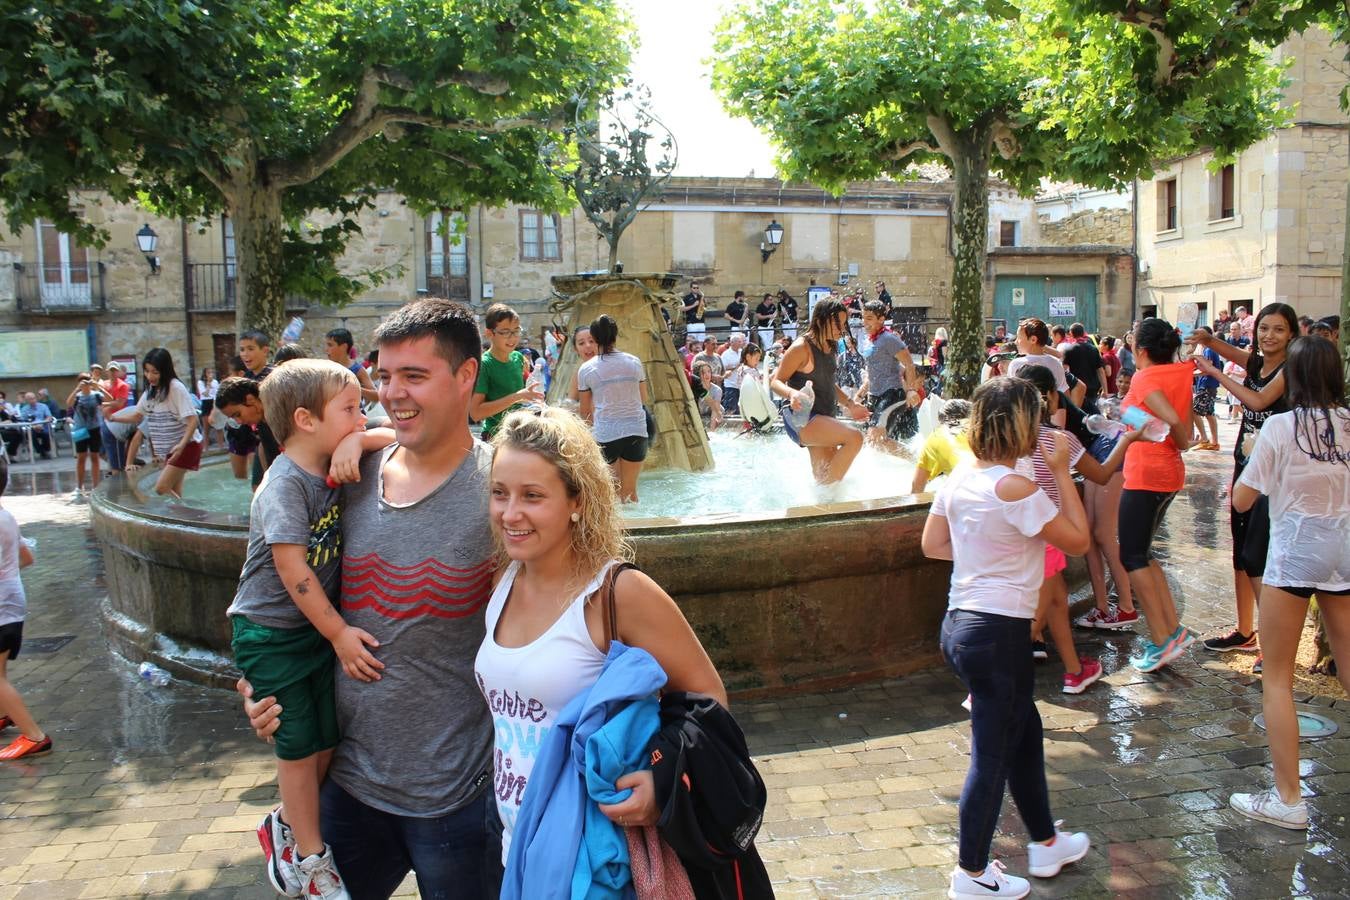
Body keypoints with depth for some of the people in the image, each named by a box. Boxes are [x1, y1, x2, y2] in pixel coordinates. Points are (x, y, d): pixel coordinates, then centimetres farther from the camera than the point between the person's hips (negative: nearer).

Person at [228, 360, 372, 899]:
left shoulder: (333, 473, 1)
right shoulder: (284, 484, -22)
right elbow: (292, 568, -23)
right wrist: (339, 633, -20)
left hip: (318, 628, 7)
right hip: (272, 633, -7)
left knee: (325, 742, 14)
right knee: (300, 745, 5)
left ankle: (289, 825, 38)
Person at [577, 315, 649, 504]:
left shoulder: (586, 370, -3)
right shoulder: (634, 362, 2)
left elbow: (585, 411, 5)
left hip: (605, 434, -2)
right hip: (636, 431, 2)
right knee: (630, 489, 15)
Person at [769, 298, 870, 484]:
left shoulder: (829, 348, 12)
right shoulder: (802, 347, -14)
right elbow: (775, 381, -14)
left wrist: (850, 404, 19)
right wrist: (792, 393, -34)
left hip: (823, 419, 9)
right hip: (801, 420, -9)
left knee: (823, 478, 10)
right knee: (854, 438, -27)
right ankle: (831, 483, -20)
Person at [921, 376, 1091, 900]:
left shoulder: (959, 479, 4)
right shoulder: (1014, 488, -20)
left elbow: (933, 545, 12)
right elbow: (1078, 541, -11)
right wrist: (1062, 472, -6)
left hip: (960, 625, 9)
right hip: (999, 633, -9)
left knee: (1025, 733, 25)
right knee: (992, 755, 6)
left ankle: (1046, 844, 41)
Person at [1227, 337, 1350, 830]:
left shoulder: (1280, 427, -12)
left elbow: (1241, 499, -7)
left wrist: (1251, 457, 9)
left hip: (1295, 552, -5)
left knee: (1276, 679, 5)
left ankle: (1288, 799, 6)